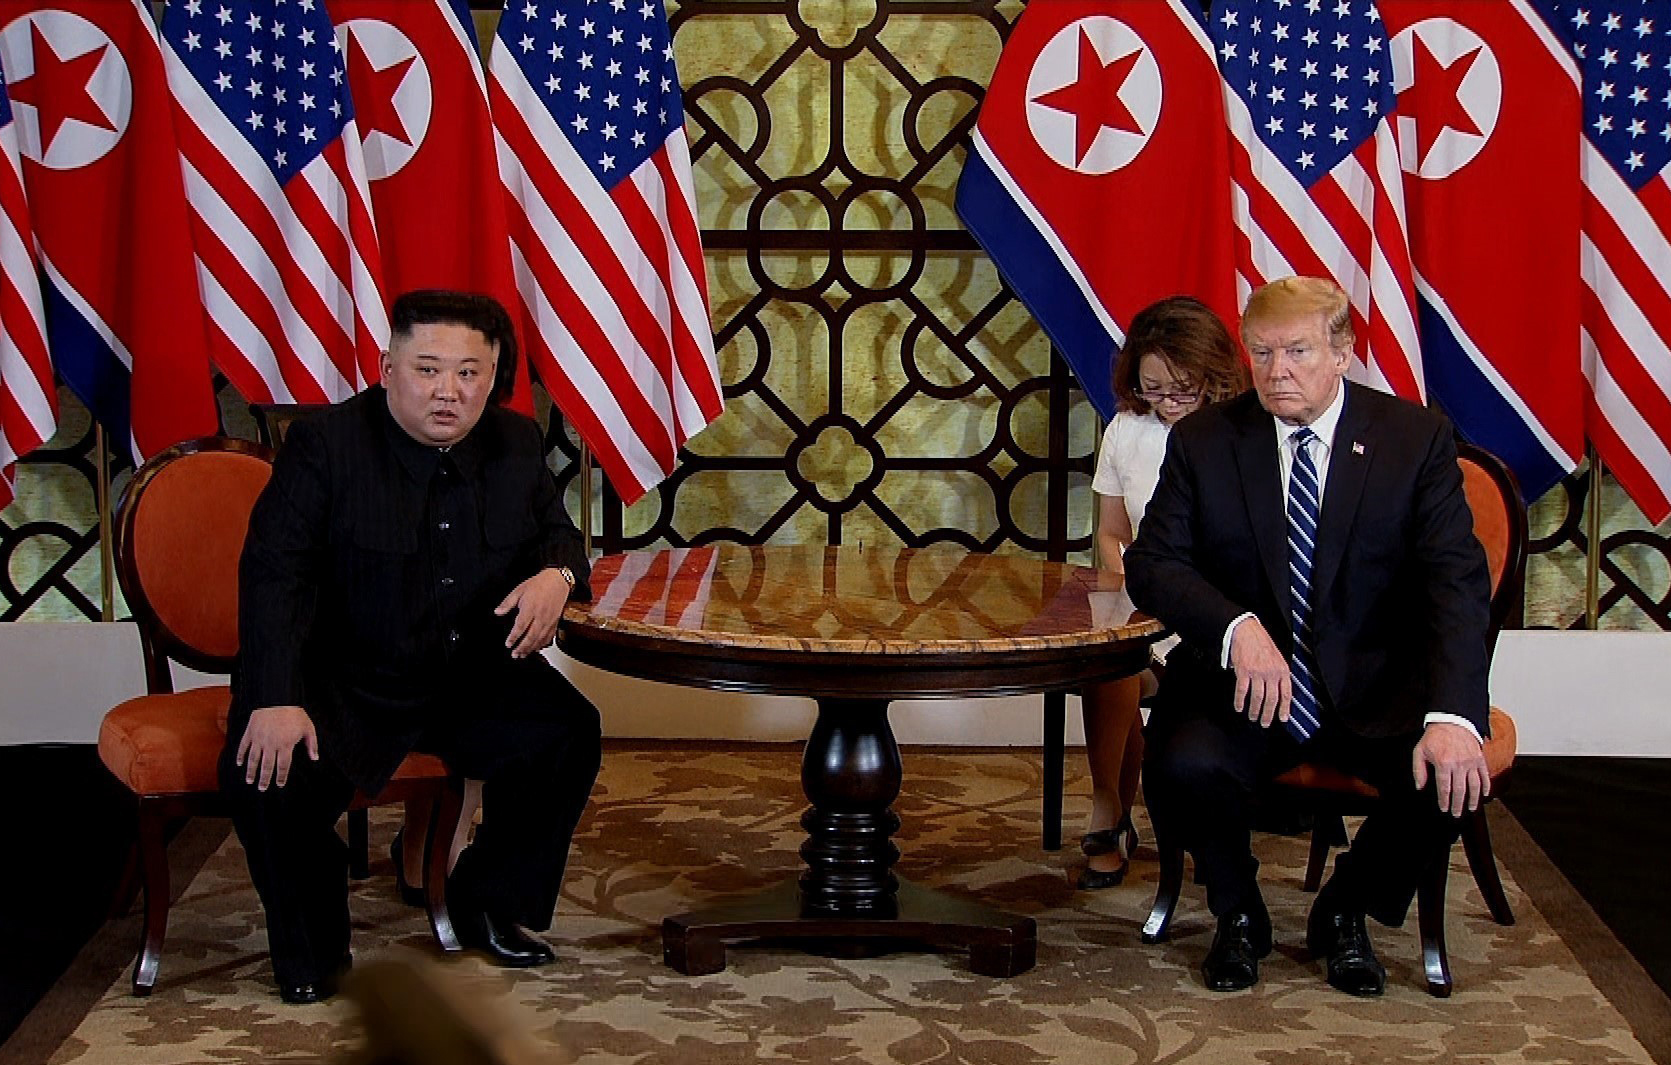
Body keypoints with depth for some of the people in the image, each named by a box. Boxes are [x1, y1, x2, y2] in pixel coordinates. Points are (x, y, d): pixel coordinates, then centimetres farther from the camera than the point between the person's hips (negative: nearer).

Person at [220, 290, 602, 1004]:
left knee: (569, 732, -14)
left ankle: (490, 901, 12)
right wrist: (276, 700, -32)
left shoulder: (518, 444, 1)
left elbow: (558, 534, 16)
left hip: (470, 677, 4)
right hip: (339, 680, -4)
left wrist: (556, 576, -12)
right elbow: (274, 576, -19)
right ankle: (309, 951, 1)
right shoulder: (326, 445, -14)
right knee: (269, 775, -28)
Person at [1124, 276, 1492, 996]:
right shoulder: (1204, 441, 2)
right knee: (1185, 767, -31)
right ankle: (1238, 917, 4)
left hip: (1376, 693, 0)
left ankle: (1345, 914, 5)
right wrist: (1238, 628, -27)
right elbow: (1153, 563, -5)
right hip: (1242, 687, 0)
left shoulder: (1415, 438, -2)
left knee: (1452, 775, -28)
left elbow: (1456, 583, -10)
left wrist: (1452, 715, -27)